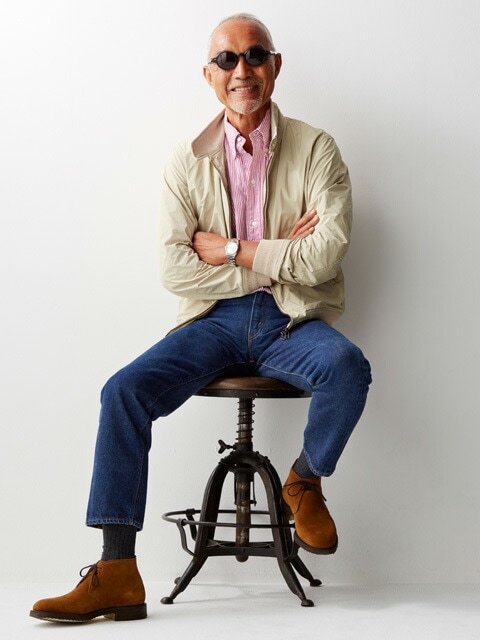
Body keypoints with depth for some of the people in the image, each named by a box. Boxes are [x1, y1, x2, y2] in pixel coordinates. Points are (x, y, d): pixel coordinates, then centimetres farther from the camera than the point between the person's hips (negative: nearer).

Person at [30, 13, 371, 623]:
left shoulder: (315, 149, 2)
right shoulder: (188, 161, 7)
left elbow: (324, 256, -11)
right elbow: (174, 268, -3)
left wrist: (230, 249, -9)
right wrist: (275, 257, -10)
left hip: (291, 320, -1)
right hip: (214, 321, 2)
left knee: (347, 368, -33)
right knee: (124, 390, -21)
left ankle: (304, 483, -1)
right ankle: (117, 574, -17)